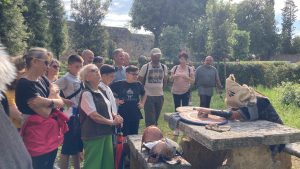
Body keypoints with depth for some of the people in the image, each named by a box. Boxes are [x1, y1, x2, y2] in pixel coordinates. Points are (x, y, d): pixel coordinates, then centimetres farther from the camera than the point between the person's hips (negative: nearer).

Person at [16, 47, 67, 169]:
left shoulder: (43, 80, 7)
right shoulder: (24, 84, -18)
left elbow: (61, 103, 1)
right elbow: (45, 112, -20)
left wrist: (47, 101, -17)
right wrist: (52, 95, -5)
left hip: (51, 132, 8)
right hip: (37, 134, -8)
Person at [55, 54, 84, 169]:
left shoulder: (80, 79, 11)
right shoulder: (65, 79, -10)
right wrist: (64, 101, -19)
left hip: (80, 114, 8)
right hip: (70, 115, -7)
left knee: (78, 146, 17)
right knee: (67, 147, 0)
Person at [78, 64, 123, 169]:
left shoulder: (101, 91, 12)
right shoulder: (86, 94, -15)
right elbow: (94, 116, -20)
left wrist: (115, 116, 1)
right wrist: (112, 122, -12)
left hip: (106, 132, 8)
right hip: (93, 134, -8)